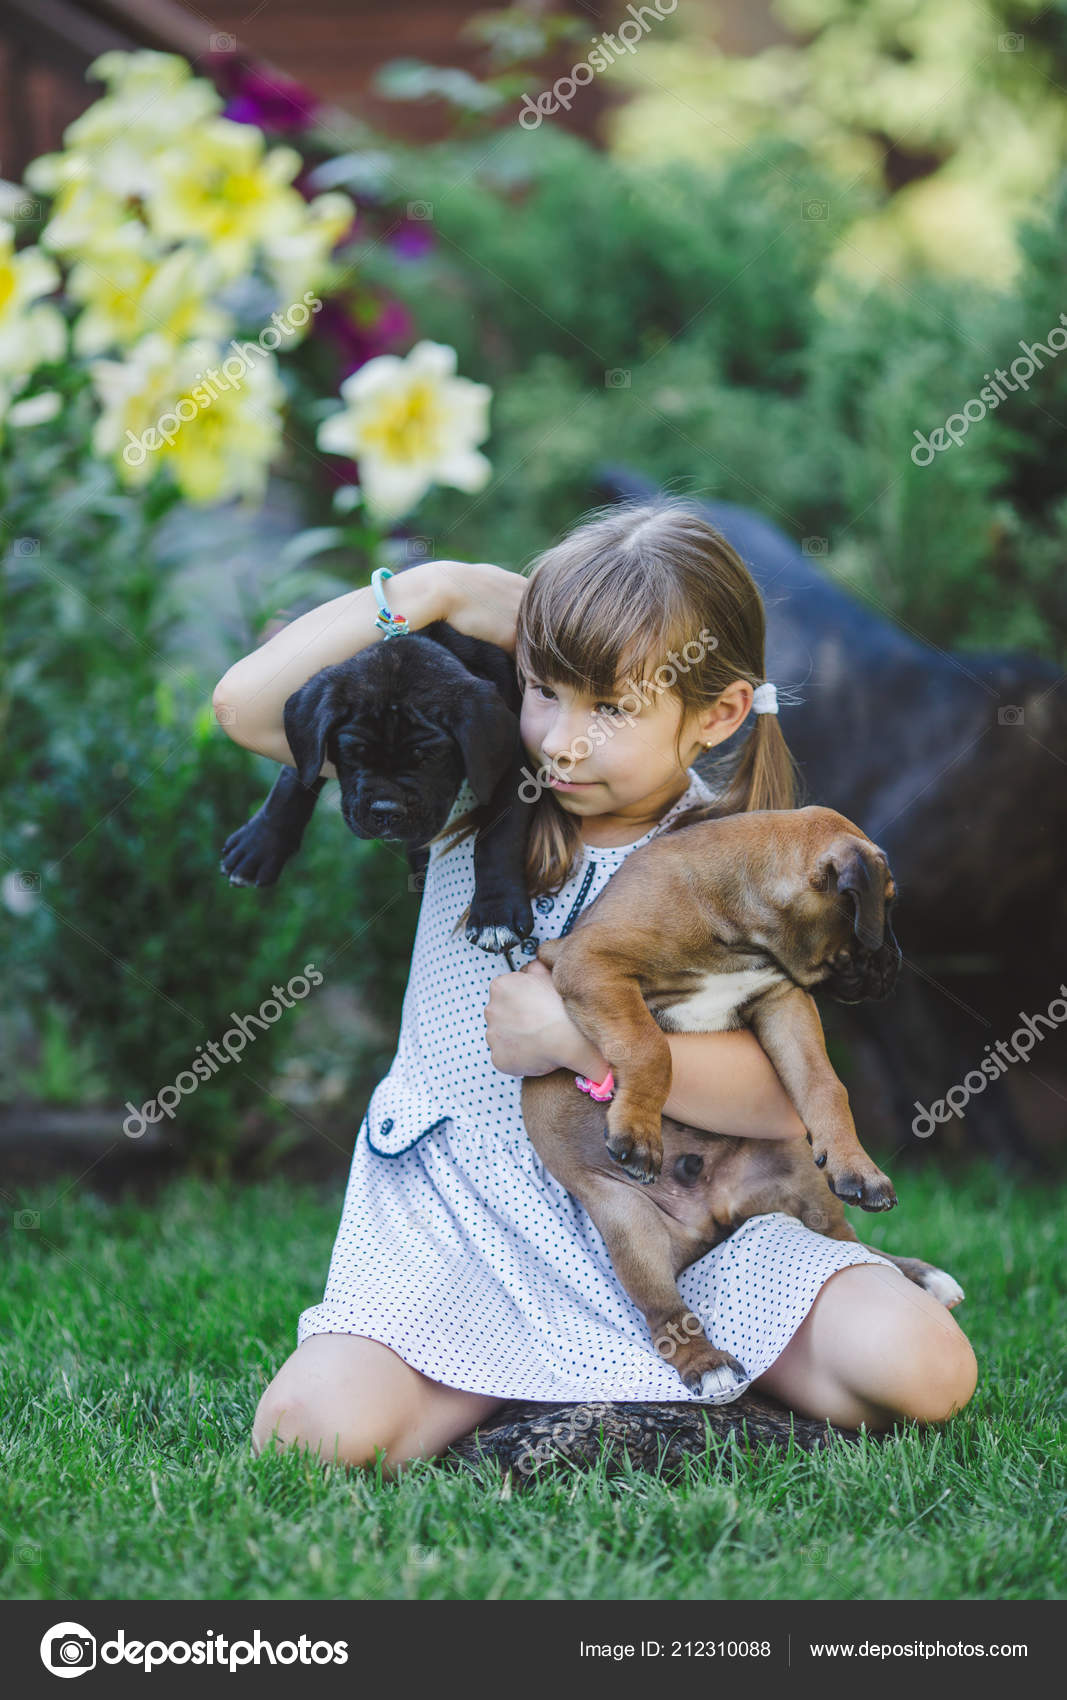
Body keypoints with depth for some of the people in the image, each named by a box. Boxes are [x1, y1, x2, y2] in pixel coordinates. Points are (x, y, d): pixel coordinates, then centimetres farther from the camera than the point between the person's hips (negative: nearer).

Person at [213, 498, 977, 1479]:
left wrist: (583, 1041, -22)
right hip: (464, 1211, 1)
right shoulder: (473, 782, -2)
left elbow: (783, 1099, -15)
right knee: (316, 1429, -26)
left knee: (922, 1369, -21)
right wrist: (434, 589, -14)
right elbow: (250, 706, -10)